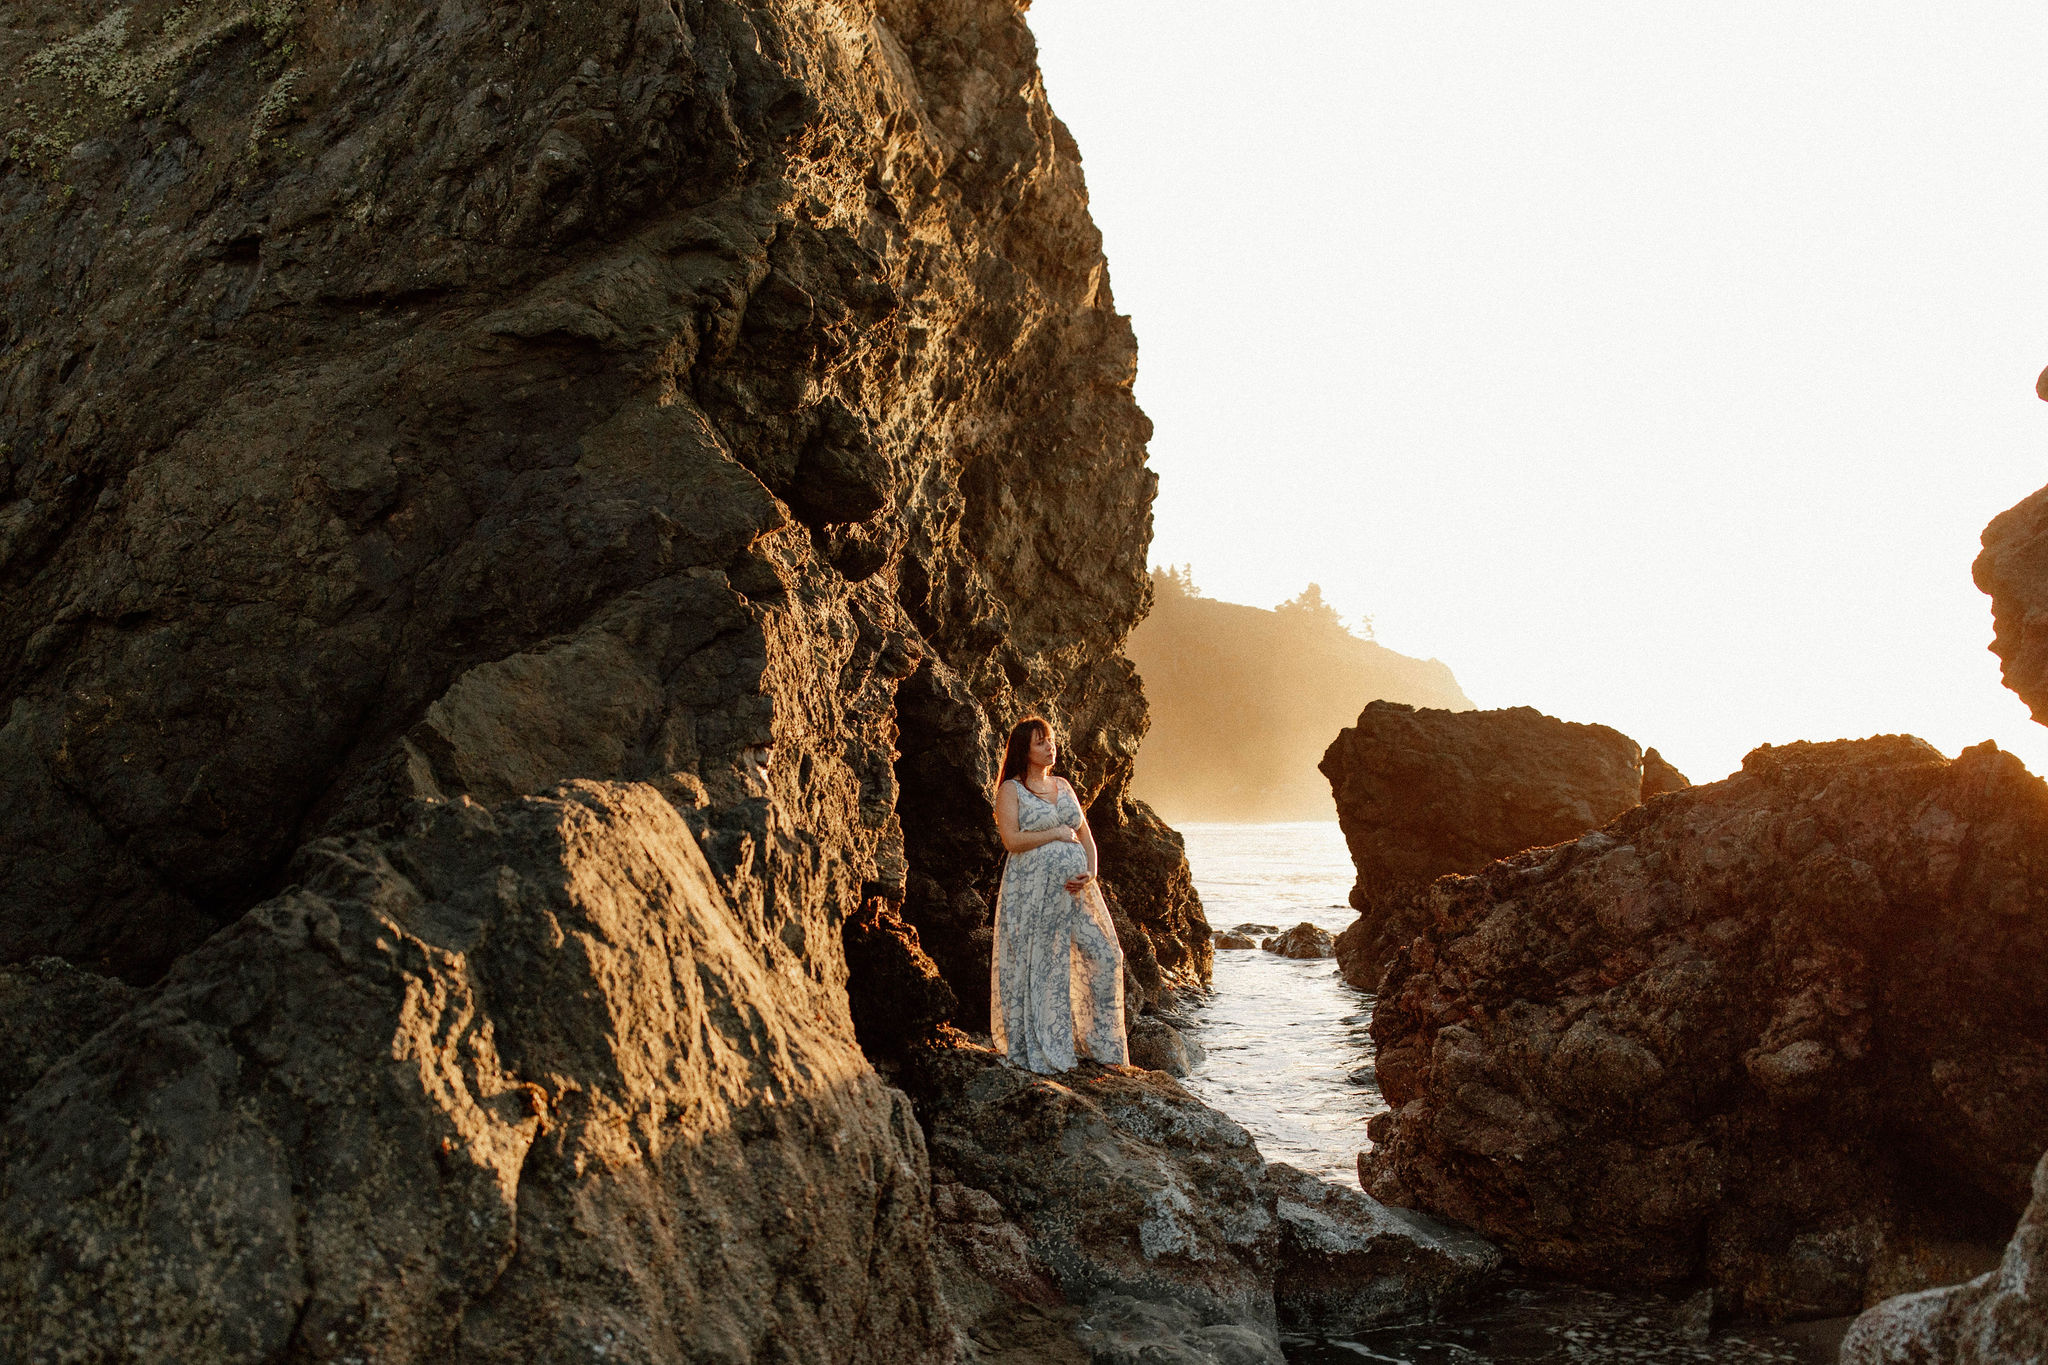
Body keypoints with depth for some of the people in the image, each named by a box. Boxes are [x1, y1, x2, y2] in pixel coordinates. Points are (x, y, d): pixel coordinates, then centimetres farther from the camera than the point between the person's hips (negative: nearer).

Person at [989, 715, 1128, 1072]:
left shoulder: (1063, 786, 17)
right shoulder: (1011, 790, -1)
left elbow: (1086, 837, 17)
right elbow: (1012, 839, -14)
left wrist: (1090, 873, -1)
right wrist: (1057, 833, -7)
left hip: (1075, 889, 6)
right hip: (1033, 891, -5)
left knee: (1105, 957, 0)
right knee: (1040, 968, -3)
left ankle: (1103, 1046, 12)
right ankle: (1039, 1052, 8)